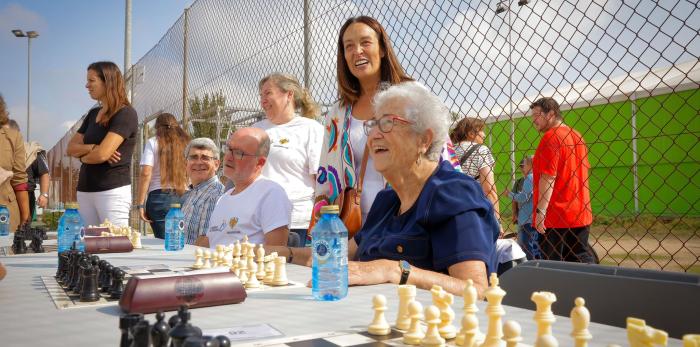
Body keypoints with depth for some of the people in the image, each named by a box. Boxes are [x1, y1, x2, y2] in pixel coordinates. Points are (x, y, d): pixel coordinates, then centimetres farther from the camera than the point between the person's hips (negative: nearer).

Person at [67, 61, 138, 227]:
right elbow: (71, 148, 11)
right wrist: (92, 148, -8)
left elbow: (102, 154, -17)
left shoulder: (126, 114, -9)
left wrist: (83, 156, 4)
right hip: (85, 190, 8)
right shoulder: (93, 114, 16)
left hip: (113, 190, -8)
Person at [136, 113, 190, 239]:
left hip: (160, 197, -2)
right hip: (185, 197, 2)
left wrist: (140, 204, -1)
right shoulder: (186, 143, 12)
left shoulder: (153, 142, 6)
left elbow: (146, 174, -3)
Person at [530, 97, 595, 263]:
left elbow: (548, 177, -19)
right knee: (582, 260, 12)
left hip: (555, 218, -8)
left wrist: (540, 210, -18)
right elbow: (583, 172, 18)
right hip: (581, 215, 8)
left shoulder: (550, 137, -12)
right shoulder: (577, 136, 13)